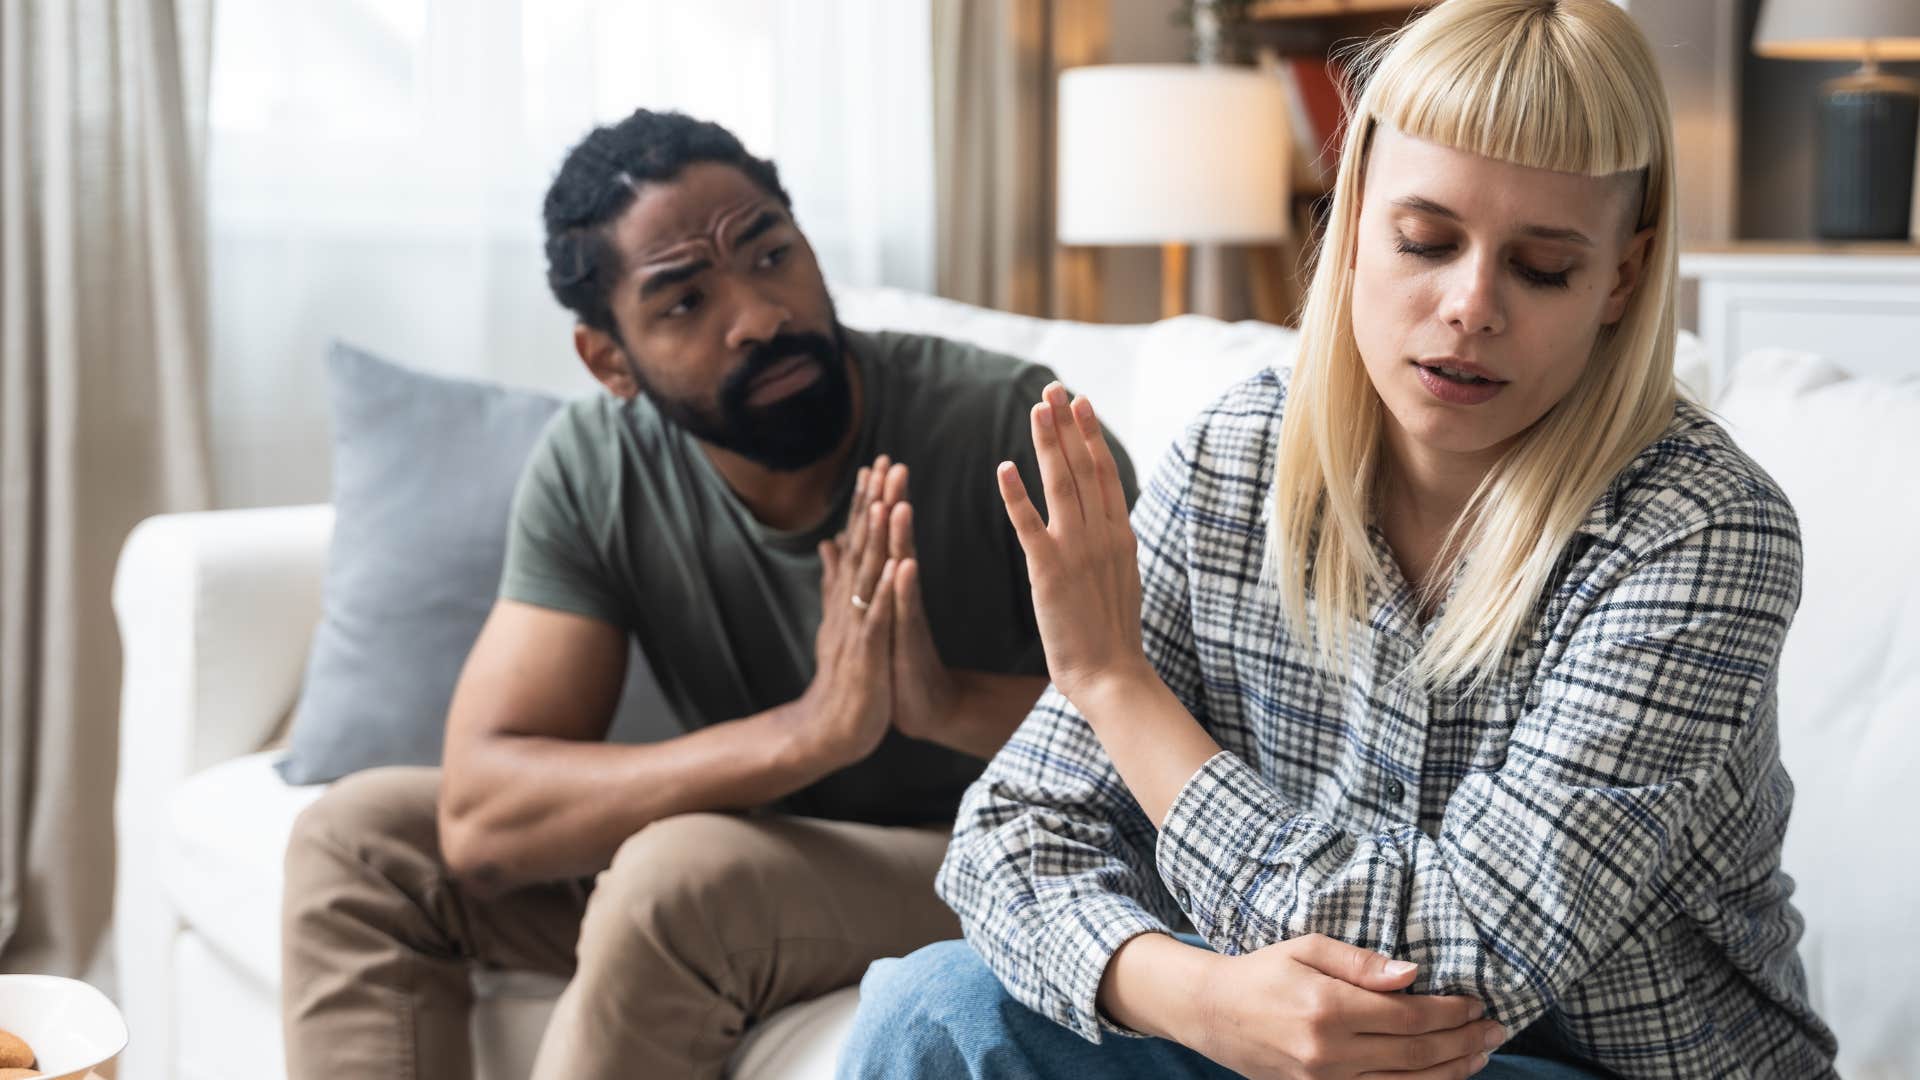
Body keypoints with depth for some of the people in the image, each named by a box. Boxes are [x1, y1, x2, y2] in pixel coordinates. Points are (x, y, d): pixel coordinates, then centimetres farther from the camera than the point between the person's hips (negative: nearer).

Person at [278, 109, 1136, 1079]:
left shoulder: (1004, 424, -20)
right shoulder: (591, 469, -10)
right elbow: (481, 815, -19)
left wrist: (952, 702, -39)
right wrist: (809, 732, -33)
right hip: (767, 863, 5)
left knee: (678, 875, -32)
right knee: (358, 834, -4)